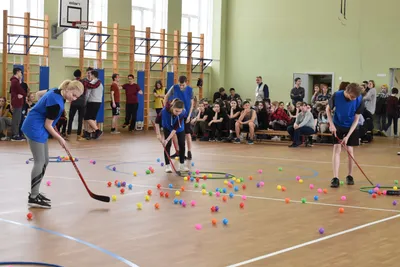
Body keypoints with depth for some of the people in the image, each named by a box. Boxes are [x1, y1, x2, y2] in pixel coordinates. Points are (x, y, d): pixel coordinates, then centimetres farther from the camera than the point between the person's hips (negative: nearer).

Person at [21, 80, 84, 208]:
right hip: (35, 129, -11)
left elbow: (39, 93, 22)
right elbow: (48, 125, -20)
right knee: (39, 162, -10)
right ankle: (33, 198, -6)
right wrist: (59, 138, -6)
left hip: (39, 128, 11)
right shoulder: (56, 102, -26)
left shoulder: (57, 92, 3)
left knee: (45, 161, 12)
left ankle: (35, 193, 19)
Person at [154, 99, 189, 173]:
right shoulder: (165, 110, -41)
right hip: (167, 127, -1)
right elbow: (157, 121, -22)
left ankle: (182, 165, 12)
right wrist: (158, 134, -23)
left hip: (179, 128, 1)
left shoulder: (183, 113, -39)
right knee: (167, 145, -9)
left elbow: (175, 128, -35)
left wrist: (167, 140, -38)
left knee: (182, 144, 0)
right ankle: (167, 165, 0)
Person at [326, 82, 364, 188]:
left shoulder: (359, 100, -24)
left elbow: (356, 119, -17)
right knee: (337, 149, -8)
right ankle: (335, 178, -11)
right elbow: (328, 109, -5)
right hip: (337, 126, 0)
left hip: (351, 127, 0)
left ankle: (350, 176, 19)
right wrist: (331, 124, -16)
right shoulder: (337, 96, -25)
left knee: (350, 150, 2)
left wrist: (347, 136, -21)